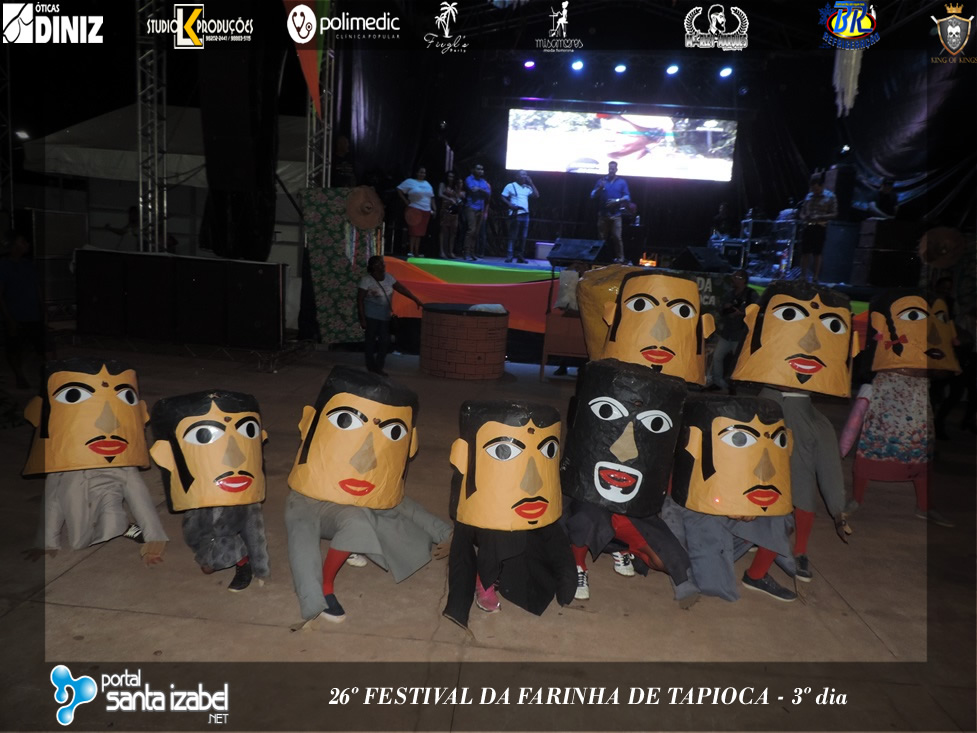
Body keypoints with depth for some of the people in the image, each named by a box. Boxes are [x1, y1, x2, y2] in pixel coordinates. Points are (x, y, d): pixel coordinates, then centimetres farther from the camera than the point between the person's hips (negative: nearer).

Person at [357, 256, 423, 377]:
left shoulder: (388, 277, 4)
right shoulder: (366, 279, -12)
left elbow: (401, 288, 10)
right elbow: (360, 300, -12)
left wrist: (416, 300, 7)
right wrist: (362, 319, -15)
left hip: (385, 315, 6)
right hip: (371, 315, -6)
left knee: (385, 340, 5)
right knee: (371, 340, 3)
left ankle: (378, 367, 18)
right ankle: (371, 367, 15)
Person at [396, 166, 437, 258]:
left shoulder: (427, 184, 17)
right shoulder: (410, 182, 0)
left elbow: (431, 198, 19)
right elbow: (399, 190, -4)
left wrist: (434, 209, 10)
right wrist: (406, 201, -8)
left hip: (426, 211, 5)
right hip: (414, 209, -5)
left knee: (420, 232, 6)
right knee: (413, 231, -9)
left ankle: (416, 252, 10)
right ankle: (411, 251, -6)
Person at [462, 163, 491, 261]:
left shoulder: (484, 182, 17)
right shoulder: (469, 179, 2)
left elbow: (488, 194, 6)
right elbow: (473, 189, -14)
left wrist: (479, 189, -5)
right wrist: (483, 190, 0)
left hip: (481, 209, 5)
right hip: (471, 208, -5)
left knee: (477, 232, 3)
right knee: (471, 230, -15)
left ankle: (472, 253, 8)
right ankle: (467, 253, -14)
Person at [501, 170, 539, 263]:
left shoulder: (527, 187, 15)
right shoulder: (510, 186, 4)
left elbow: (536, 195, 8)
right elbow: (503, 197, 3)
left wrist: (531, 184, 5)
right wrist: (510, 204, -14)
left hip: (525, 214, 5)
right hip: (515, 214, -5)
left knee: (523, 236, 4)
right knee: (513, 236, -7)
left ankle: (520, 256, 10)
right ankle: (510, 255, -5)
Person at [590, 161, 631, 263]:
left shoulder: (622, 182, 9)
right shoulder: (601, 180, 12)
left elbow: (627, 197, 3)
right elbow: (593, 195, 7)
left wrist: (617, 201, -13)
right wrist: (600, 188, -10)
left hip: (615, 215, -2)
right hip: (603, 215, 2)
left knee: (616, 237, -11)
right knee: (602, 238, 3)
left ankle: (619, 258, -8)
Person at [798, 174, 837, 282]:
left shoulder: (830, 197, 0)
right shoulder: (809, 196, 12)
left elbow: (834, 214, -3)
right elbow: (803, 211, 18)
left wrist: (819, 217, -18)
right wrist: (803, 217, -6)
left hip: (820, 228, -3)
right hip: (808, 227, 3)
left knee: (817, 254, 0)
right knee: (805, 253, 0)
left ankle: (815, 278, 6)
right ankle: (803, 277, 6)